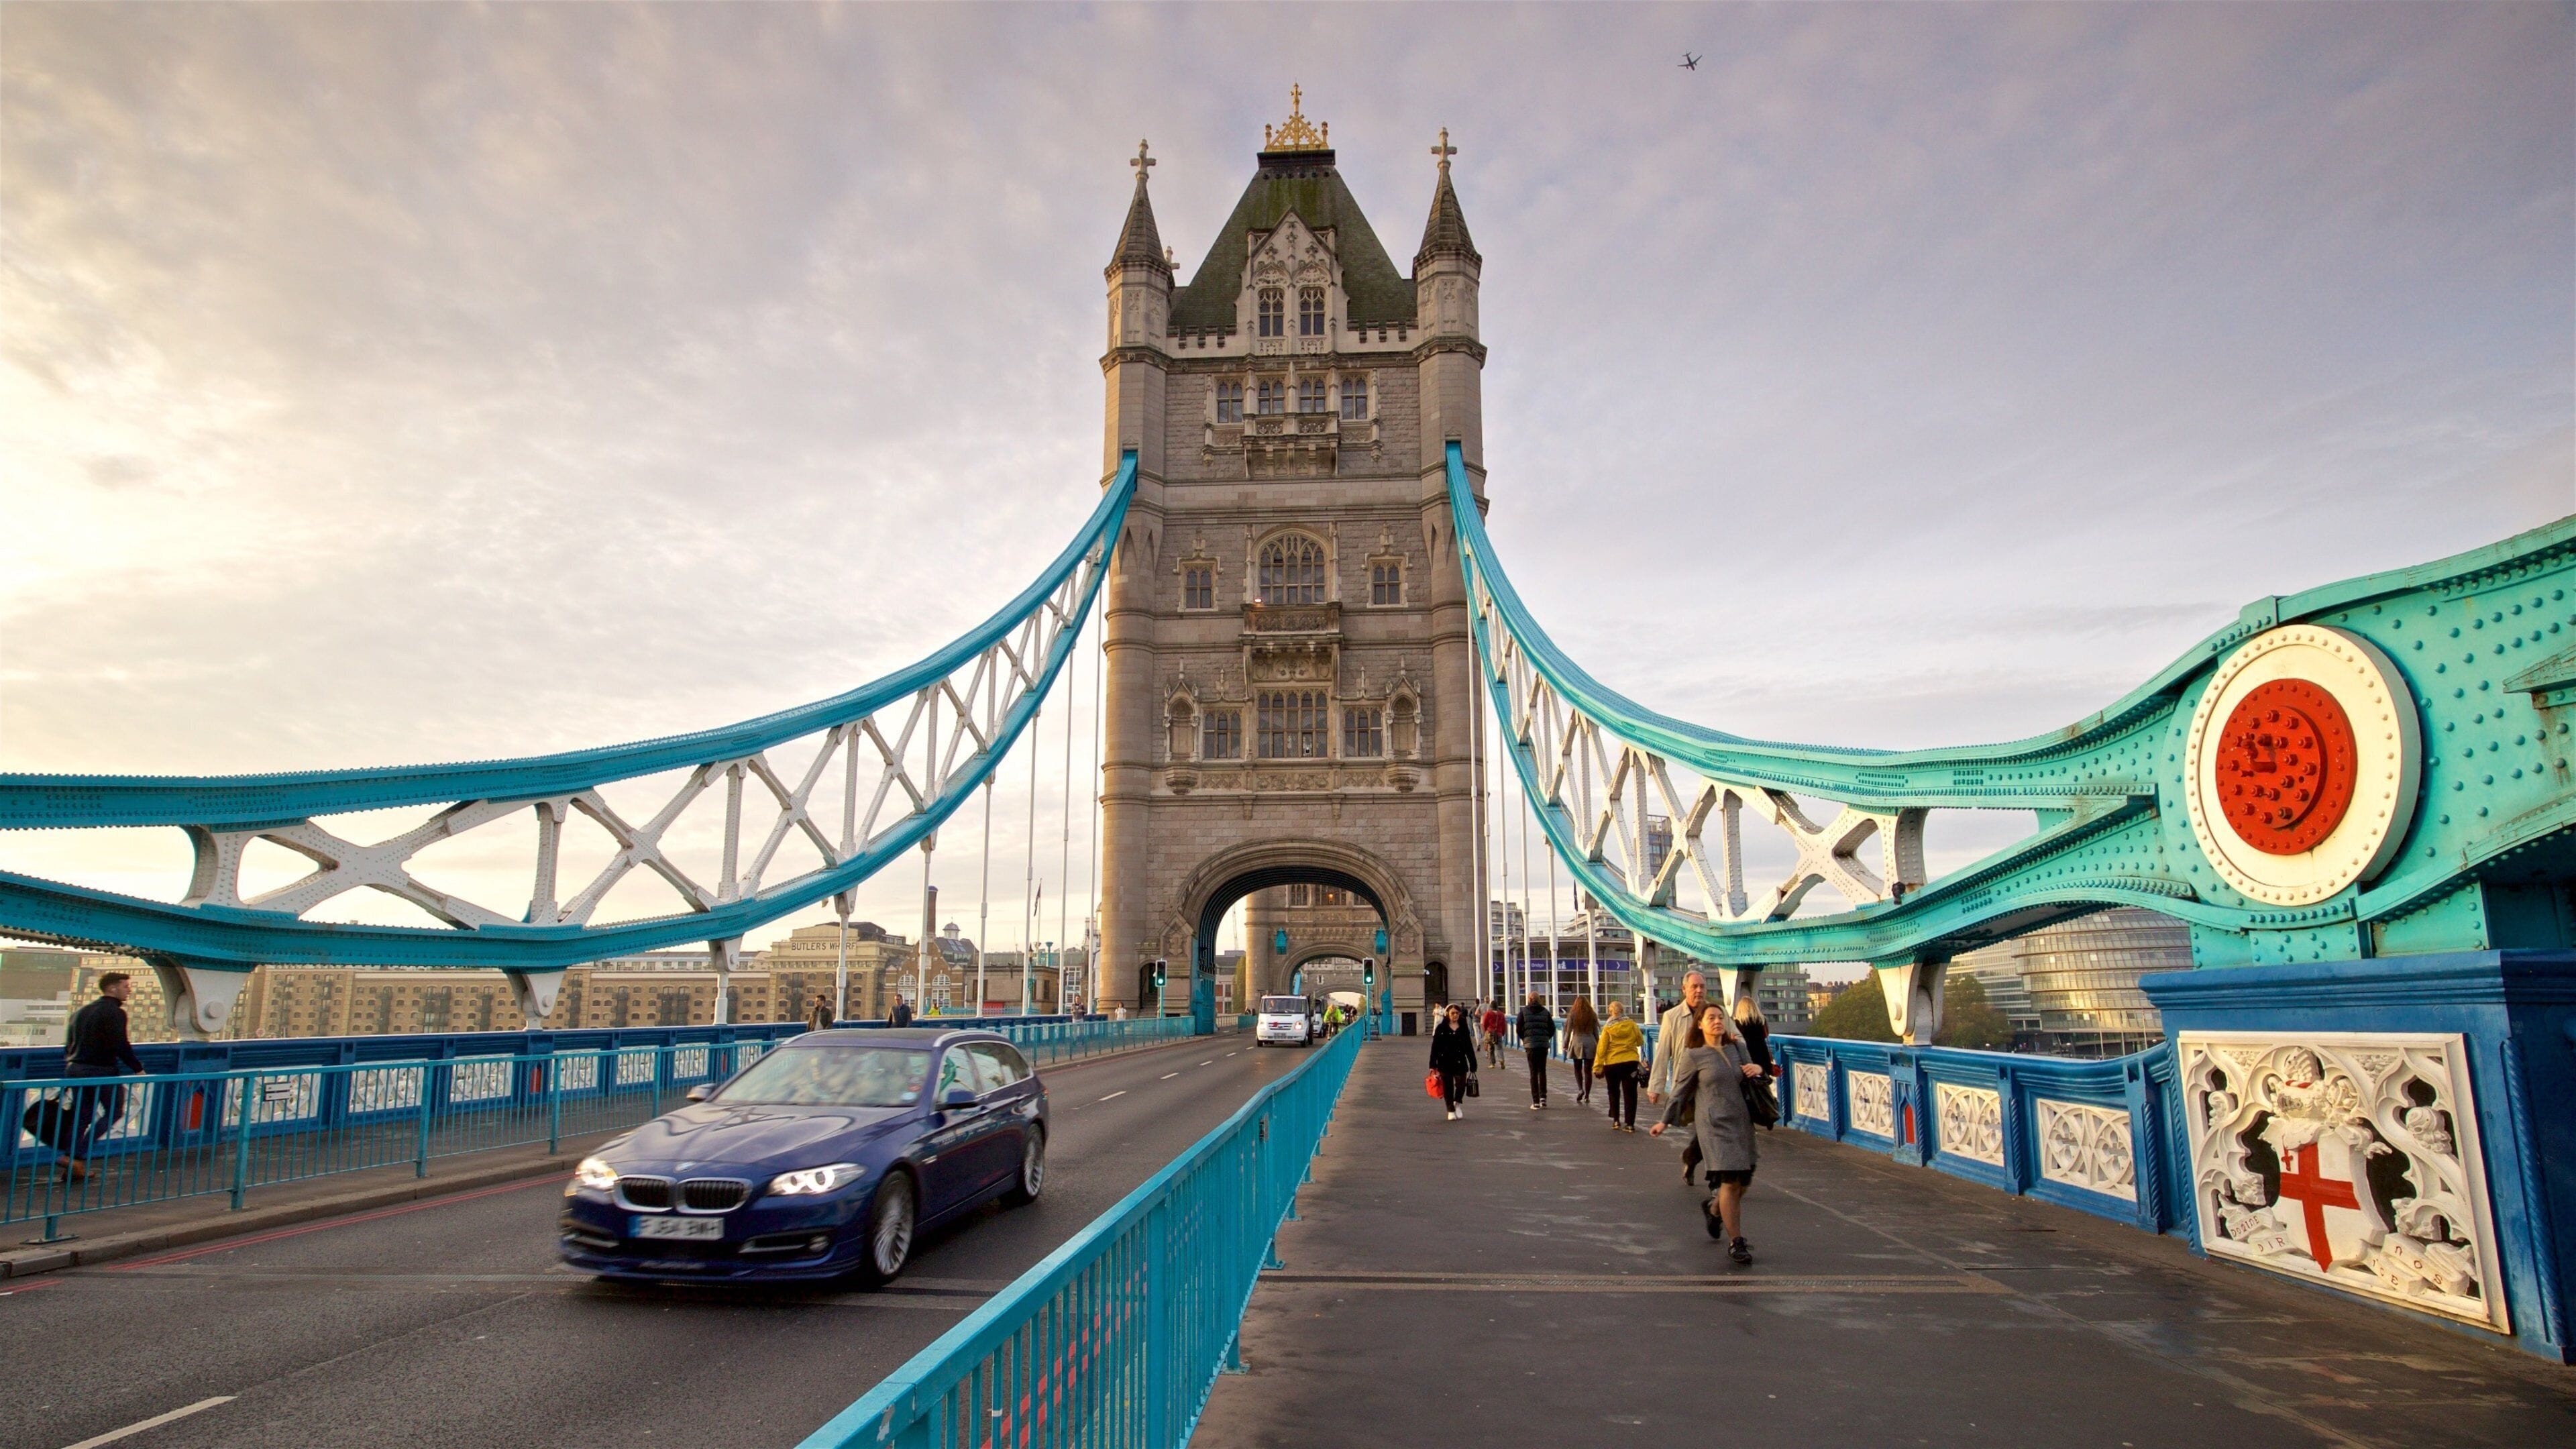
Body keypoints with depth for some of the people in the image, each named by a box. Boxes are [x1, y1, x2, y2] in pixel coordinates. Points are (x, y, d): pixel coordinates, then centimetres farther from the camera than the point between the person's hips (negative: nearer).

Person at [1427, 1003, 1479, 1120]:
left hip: (1460, 1062, 1)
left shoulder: (1464, 1028, 6)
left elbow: (1469, 1047, 10)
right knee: (1448, 1088, 4)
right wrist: (1433, 1065, -6)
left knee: (1461, 1085, -6)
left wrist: (1473, 1064, 8)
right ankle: (1451, 1111, 18)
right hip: (1445, 1063, -1)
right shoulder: (1441, 1029, -1)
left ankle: (1457, 1104, 22)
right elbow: (1435, 1047, -1)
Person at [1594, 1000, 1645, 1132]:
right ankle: (1630, 1123, 2)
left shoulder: (1608, 1028, -8)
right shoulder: (1632, 1025, -4)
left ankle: (1616, 1120, 18)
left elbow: (1602, 1048, -8)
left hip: (1612, 1064, -1)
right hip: (1631, 1062, 1)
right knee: (1630, 1093, 5)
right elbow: (1641, 1042, 8)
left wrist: (1598, 1067, -3)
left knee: (1614, 1093, 17)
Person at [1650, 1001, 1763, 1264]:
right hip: (1714, 1124, -5)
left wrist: (1758, 1069, -2)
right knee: (1731, 1181, -13)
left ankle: (1714, 1208, 38)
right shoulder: (1694, 1056, -2)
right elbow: (1680, 1091, 7)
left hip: (1741, 1121, 5)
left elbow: (1749, 1078, 22)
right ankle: (1735, 1242, -3)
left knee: (1744, 1182, 8)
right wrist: (1666, 1121, 11)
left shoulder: (1737, 1048, 10)